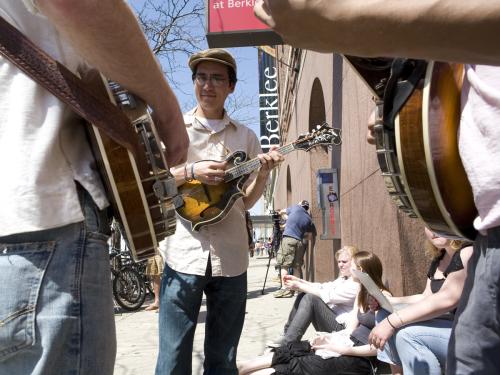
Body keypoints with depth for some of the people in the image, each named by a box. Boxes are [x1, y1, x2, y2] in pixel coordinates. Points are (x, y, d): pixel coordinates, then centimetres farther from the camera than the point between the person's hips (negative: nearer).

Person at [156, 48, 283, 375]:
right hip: (183, 253, -2)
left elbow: (247, 202, 13)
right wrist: (190, 172, -14)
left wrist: (263, 175, -6)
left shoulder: (246, 137, 11)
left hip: (231, 257, 3)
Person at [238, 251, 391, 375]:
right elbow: (350, 329, 12)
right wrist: (328, 336, -5)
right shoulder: (362, 294, 14)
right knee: (291, 350, -8)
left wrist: (345, 350, -23)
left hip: (364, 357, -8)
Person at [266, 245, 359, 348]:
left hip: (341, 327, -10)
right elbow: (321, 287, 9)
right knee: (303, 295, -1)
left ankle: (288, 341, -22)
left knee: (311, 297, -25)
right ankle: (287, 333, -2)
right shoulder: (342, 279, 19)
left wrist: (299, 286, -19)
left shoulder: (356, 284, -13)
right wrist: (298, 281, -3)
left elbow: (327, 295, -21)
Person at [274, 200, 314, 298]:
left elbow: (282, 212, 26)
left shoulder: (295, 207, 11)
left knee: (284, 265, -5)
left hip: (288, 238, -4)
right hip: (299, 241, 4)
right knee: (297, 266, 11)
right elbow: (309, 235, 17)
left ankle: (284, 288, -12)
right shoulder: (309, 218, 16)